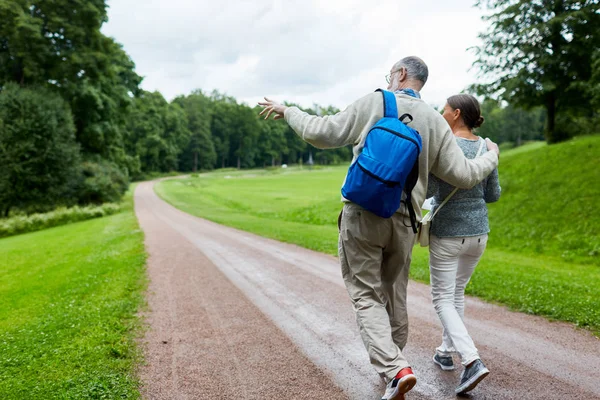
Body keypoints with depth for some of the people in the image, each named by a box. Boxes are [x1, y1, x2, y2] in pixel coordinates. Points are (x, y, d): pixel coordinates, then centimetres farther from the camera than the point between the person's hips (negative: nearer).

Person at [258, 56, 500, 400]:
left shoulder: (374, 104, -3)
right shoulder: (436, 122, 6)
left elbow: (322, 133, -3)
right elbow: (464, 175, 2)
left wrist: (287, 111, 13)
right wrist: (492, 156, 23)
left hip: (362, 216, -4)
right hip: (403, 222, 4)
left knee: (367, 296, 4)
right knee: (394, 295, 18)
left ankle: (394, 369, -12)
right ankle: (393, 366, 33)